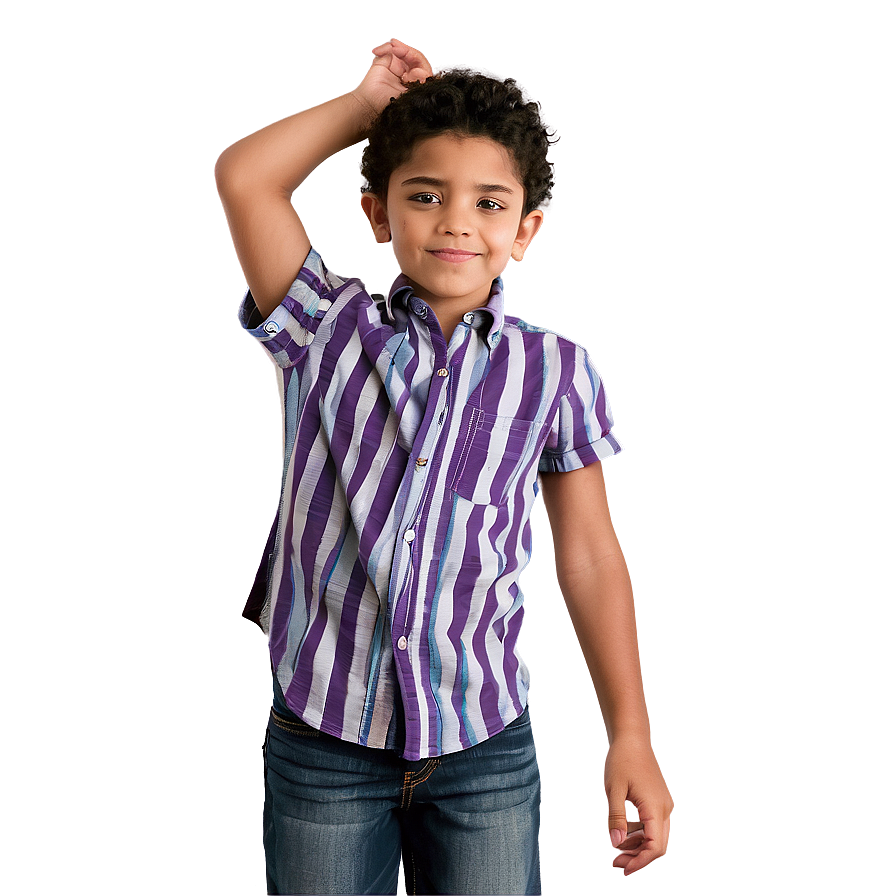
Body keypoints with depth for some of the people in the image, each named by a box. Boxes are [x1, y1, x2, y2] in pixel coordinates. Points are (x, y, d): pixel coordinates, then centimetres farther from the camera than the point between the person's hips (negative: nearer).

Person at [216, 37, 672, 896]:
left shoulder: (555, 371, -1)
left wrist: (631, 735, 2)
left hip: (486, 738, 0)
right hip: (323, 730, 0)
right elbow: (243, 179, -8)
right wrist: (369, 100, 3)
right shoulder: (328, 331, -1)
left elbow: (588, 554, 2)